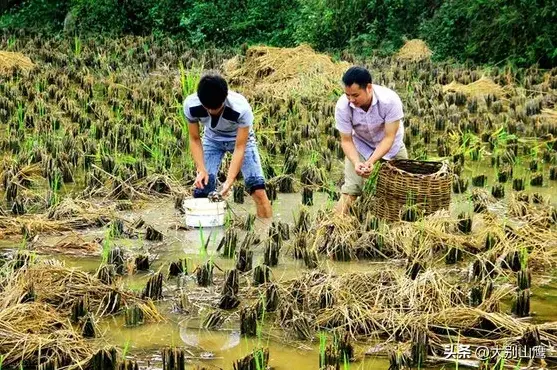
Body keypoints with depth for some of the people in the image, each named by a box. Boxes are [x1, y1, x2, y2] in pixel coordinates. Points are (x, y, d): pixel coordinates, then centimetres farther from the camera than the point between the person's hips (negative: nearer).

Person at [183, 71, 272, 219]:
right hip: (212, 140, 2)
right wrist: (201, 170, -27)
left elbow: (240, 148, -30)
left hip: (240, 139, -2)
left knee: (258, 190, -15)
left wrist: (229, 181, -38)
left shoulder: (241, 108, -39)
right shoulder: (190, 105, -31)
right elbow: (195, 139, -15)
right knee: (201, 191, -9)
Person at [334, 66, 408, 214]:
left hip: (390, 145, 0)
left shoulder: (390, 100, -35)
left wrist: (371, 161, -42)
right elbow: (346, 140, -20)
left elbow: (389, 137, -30)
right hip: (360, 145, 0)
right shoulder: (342, 106, -30)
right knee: (350, 190, -14)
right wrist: (356, 163, -38)